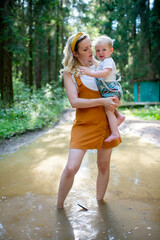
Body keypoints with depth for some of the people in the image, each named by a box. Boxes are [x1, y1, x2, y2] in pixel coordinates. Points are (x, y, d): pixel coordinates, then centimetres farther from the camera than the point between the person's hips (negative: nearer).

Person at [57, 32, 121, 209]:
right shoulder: (69, 72, -1)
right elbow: (74, 102, -13)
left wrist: (115, 102, -3)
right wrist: (102, 101, -19)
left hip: (105, 123, 5)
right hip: (84, 124, -4)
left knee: (104, 165, 12)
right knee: (71, 168, -13)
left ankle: (99, 201, 33)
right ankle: (59, 206, 12)